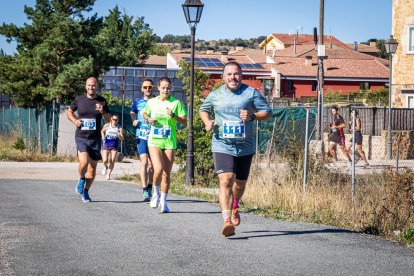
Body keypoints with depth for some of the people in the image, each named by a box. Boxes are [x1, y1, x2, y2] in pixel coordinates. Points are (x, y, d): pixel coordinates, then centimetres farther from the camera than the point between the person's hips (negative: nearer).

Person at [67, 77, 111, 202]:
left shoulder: (101, 101, 4)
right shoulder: (79, 99, 2)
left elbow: (108, 119, 8)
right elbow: (69, 112, 17)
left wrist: (102, 112, -14)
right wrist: (74, 120, -3)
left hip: (95, 139, 2)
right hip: (81, 137, -2)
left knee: (92, 168, 6)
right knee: (84, 162, -22)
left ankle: (86, 191, 24)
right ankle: (81, 179, 9)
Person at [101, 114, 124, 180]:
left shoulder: (119, 128, -6)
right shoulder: (107, 126, -4)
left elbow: (122, 139, -9)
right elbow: (102, 131, 18)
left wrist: (119, 135, -29)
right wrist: (103, 136, 0)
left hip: (114, 147, 0)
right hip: (106, 145, 0)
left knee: (112, 162, -4)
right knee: (105, 160, -10)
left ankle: (108, 175, 11)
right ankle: (105, 167, 26)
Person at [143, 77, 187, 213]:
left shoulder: (176, 103, -1)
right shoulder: (151, 102, 5)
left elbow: (184, 121, -3)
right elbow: (145, 113, 23)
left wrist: (173, 115, -20)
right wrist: (148, 118, 1)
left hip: (170, 142, 0)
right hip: (154, 141, 0)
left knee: (166, 174, 4)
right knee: (158, 169, -18)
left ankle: (163, 202, 17)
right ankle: (155, 193, 9)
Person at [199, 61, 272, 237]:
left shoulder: (251, 93, -1)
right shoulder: (215, 95, 4)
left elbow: (268, 112, 0)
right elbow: (203, 110, 22)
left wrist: (252, 116, -19)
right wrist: (207, 122, 1)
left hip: (245, 147, 1)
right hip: (222, 145, -1)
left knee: (240, 183, 17)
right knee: (226, 181, -20)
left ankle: (234, 207, 51)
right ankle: (227, 221, -27)